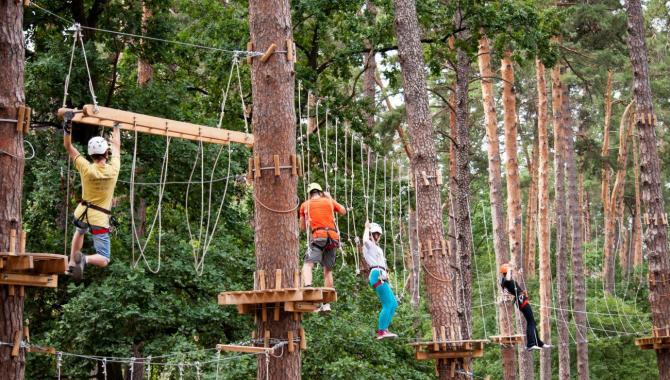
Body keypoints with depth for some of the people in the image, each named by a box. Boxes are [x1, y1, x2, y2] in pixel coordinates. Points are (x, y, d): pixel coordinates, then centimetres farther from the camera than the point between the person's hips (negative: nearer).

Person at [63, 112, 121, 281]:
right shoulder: (113, 169, -12)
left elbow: (69, 147, -5)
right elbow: (117, 146, 5)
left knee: (79, 232, 40)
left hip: (82, 214, 2)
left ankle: (72, 263, 28)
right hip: (100, 220, -2)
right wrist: (116, 127, 18)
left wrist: (68, 127, -8)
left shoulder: (86, 169, -14)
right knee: (103, 260, 0)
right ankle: (84, 259, -31)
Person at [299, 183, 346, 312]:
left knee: (308, 265, -13)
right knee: (328, 270, 13)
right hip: (333, 237, 3)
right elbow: (343, 211, 35)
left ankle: (307, 287, -44)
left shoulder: (305, 205, 13)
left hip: (317, 236, -3)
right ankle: (326, 303, 10)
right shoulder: (329, 201, 17)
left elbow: (302, 227, 21)